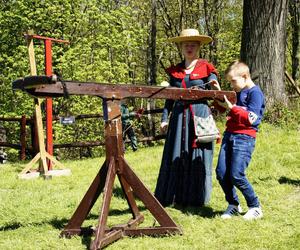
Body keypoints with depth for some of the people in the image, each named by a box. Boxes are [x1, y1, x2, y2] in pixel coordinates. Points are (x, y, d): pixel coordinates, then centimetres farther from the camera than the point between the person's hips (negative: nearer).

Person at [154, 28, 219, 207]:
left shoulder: (207, 69, 2)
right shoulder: (175, 71, 12)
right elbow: (170, 97, 15)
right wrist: (164, 118, 9)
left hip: (200, 116, -3)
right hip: (179, 117, 3)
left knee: (197, 158, 1)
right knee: (175, 157, 4)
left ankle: (196, 198, 11)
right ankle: (171, 196, 12)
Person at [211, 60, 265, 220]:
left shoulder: (255, 92, -7)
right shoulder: (237, 92, 18)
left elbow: (251, 118, -16)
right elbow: (224, 108, 33)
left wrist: (231, 107, -19)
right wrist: (219, 92, 20)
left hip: (244, 138, -8)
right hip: (229, 135, 8)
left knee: (236, 175, -13)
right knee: (221, 173, 1)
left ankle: (255, 207, 5)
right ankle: (233, 205, 17)